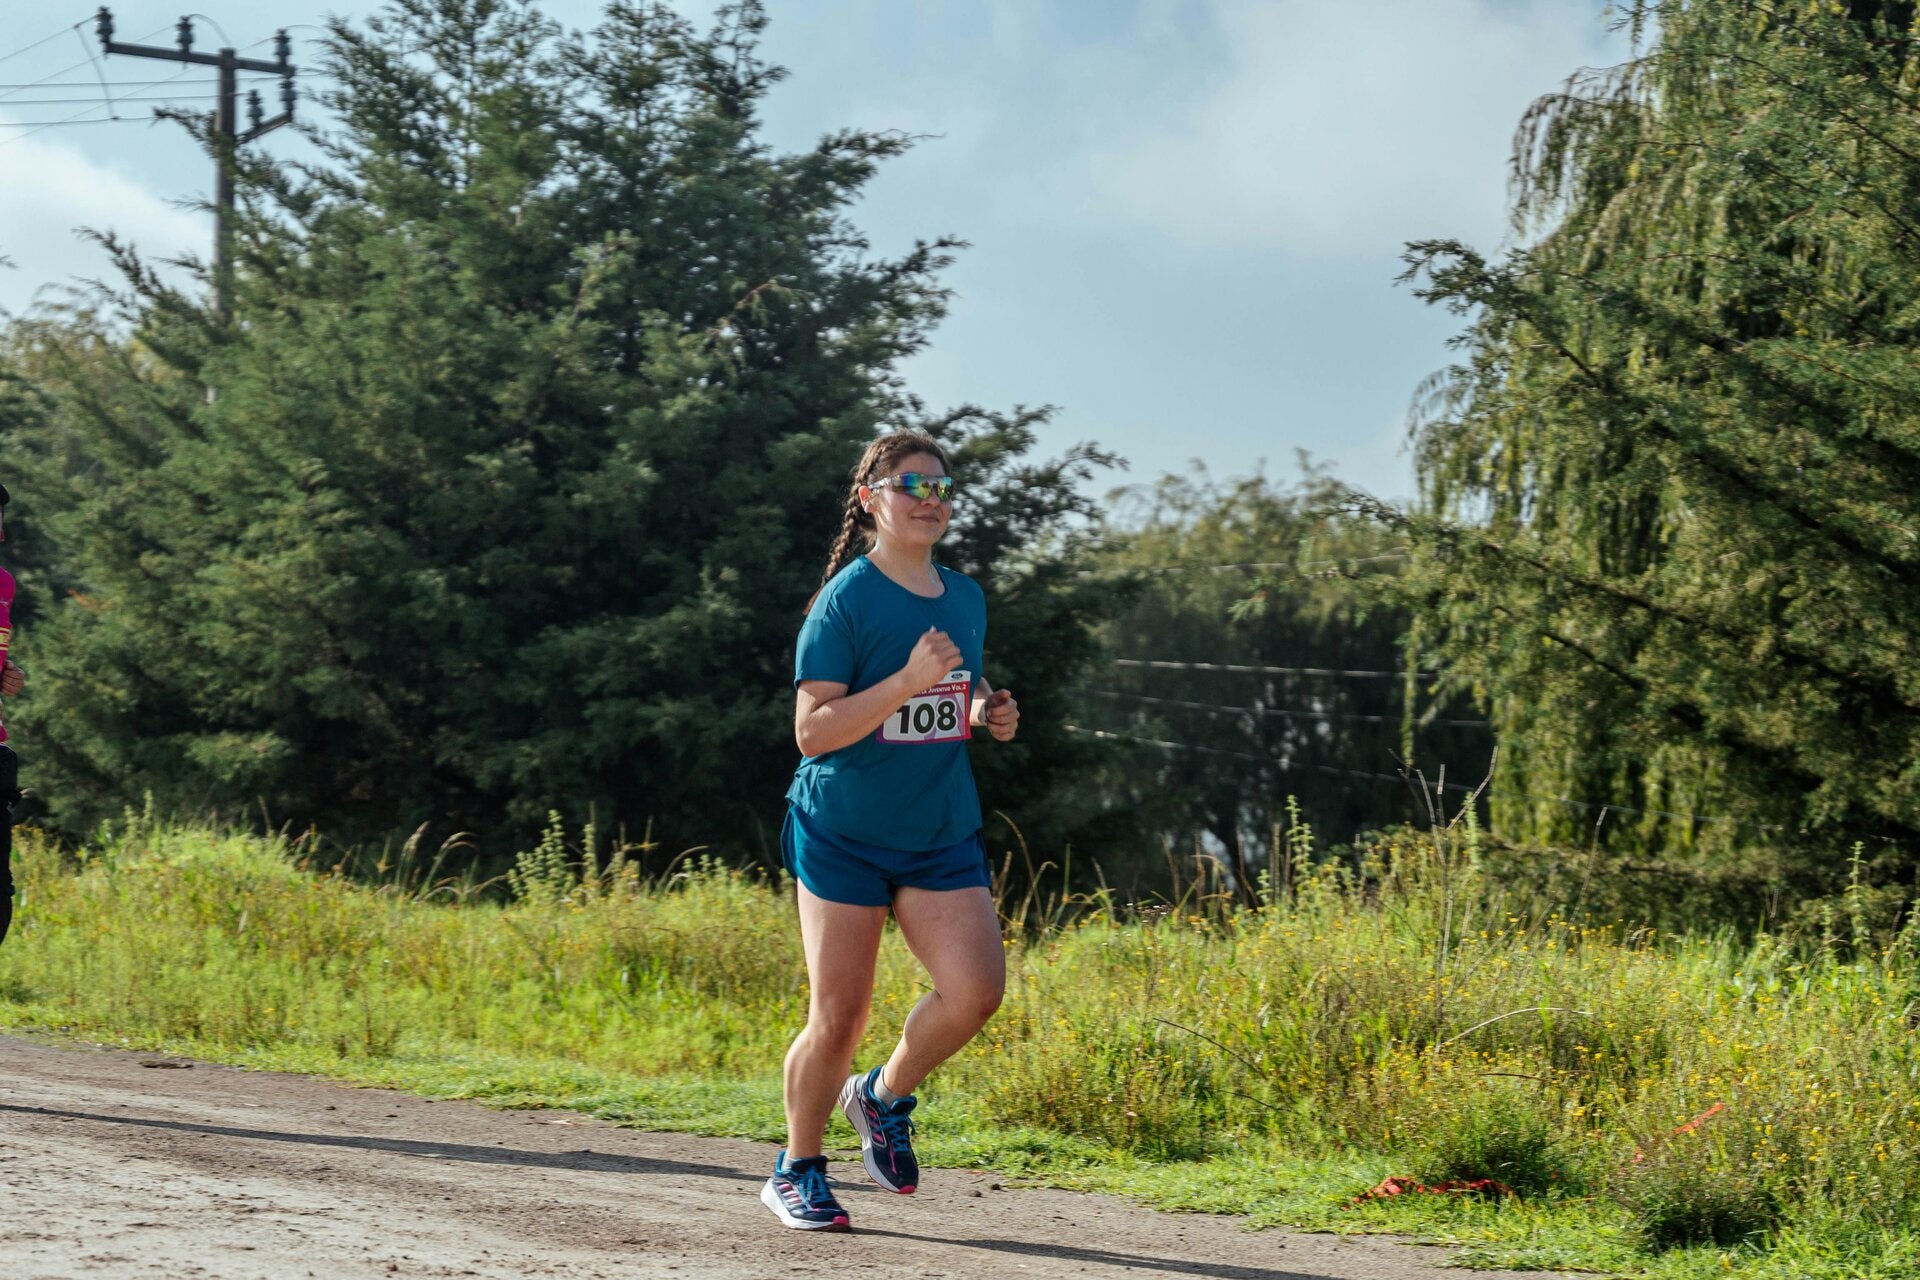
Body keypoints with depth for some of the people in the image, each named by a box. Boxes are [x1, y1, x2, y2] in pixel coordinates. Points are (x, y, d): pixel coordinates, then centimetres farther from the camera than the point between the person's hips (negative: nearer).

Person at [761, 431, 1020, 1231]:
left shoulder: (966, 598, 10)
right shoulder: (846, 600, -10)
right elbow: (813, 731, -16)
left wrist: (990, 716, 4)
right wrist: (908, 682, -26)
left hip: (943, 835, 5)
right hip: (843, 834, -5)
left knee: (977, 988, -13)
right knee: (838, 1018, -3)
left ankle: (885, 1097, 15)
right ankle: (796, 1171, 20)